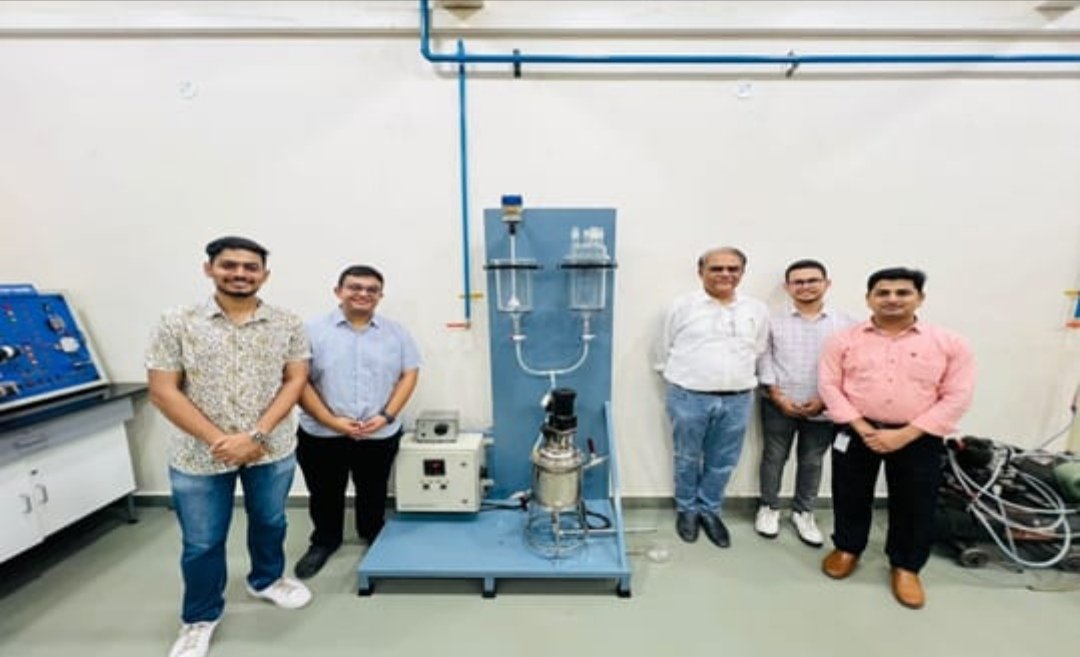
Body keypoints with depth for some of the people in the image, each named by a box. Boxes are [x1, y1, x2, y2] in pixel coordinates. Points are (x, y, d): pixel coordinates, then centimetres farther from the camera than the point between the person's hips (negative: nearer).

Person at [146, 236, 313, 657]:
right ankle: (200, 618, 40)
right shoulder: (176, 325, -7)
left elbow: (295, 381, -5)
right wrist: (217, 440, -16)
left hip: (272, 450, 1)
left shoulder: (287, 324, -4)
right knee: (201, 542, 15)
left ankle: (266, 580, 49)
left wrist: (256, 435, -16)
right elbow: (163, 391, -8)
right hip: (198, 456, -1)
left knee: (270, 523, 21)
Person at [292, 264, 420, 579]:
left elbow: (409, 374, 0)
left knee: (373, 492, 19)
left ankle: (374, 536, 43)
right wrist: (332, 420, -15)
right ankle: (324, 540, 42)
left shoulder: (396, 332, 0)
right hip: (322, 434, -1)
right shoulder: (313, 331, -6)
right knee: (325, 493, 17)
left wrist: (386, 416, -11)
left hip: (380, 434, 1)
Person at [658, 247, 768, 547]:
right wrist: (681, 380, 8)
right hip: (689, 397, -2)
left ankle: (709, 510, 35)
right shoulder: (683, 306, -3)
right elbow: (666, 351, 4)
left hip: (737, 400, 3)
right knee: (688, 460, 12)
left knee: (722, 463, 14)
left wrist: (740, 380, 10)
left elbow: (758, 352, 13)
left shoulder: (757, 310, 5)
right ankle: (687, 509, 34)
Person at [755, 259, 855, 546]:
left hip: (823, 408, 1)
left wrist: (825, 399, -9)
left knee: (812, 462, 14)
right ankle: (769, 508, 30)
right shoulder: (773, 322, -1)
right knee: (774, 457, 11)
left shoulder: (844, 323, -1)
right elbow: (764, 361, -2)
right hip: (779, 405, -1)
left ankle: (803, 512, 33)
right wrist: (777, 396, -10)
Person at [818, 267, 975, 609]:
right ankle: (847, 549, 35)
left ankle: (905, 566, 33)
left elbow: (957, 396, -6)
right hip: (856, 433, 1)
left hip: (918, 438, 0)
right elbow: (829, 386, -4)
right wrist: (862, 428, -13)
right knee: (850, 496, 13)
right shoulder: (844, 340, -2)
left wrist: (905, 434, -14)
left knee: (915, 505, 11)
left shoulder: (949, 343, -2)